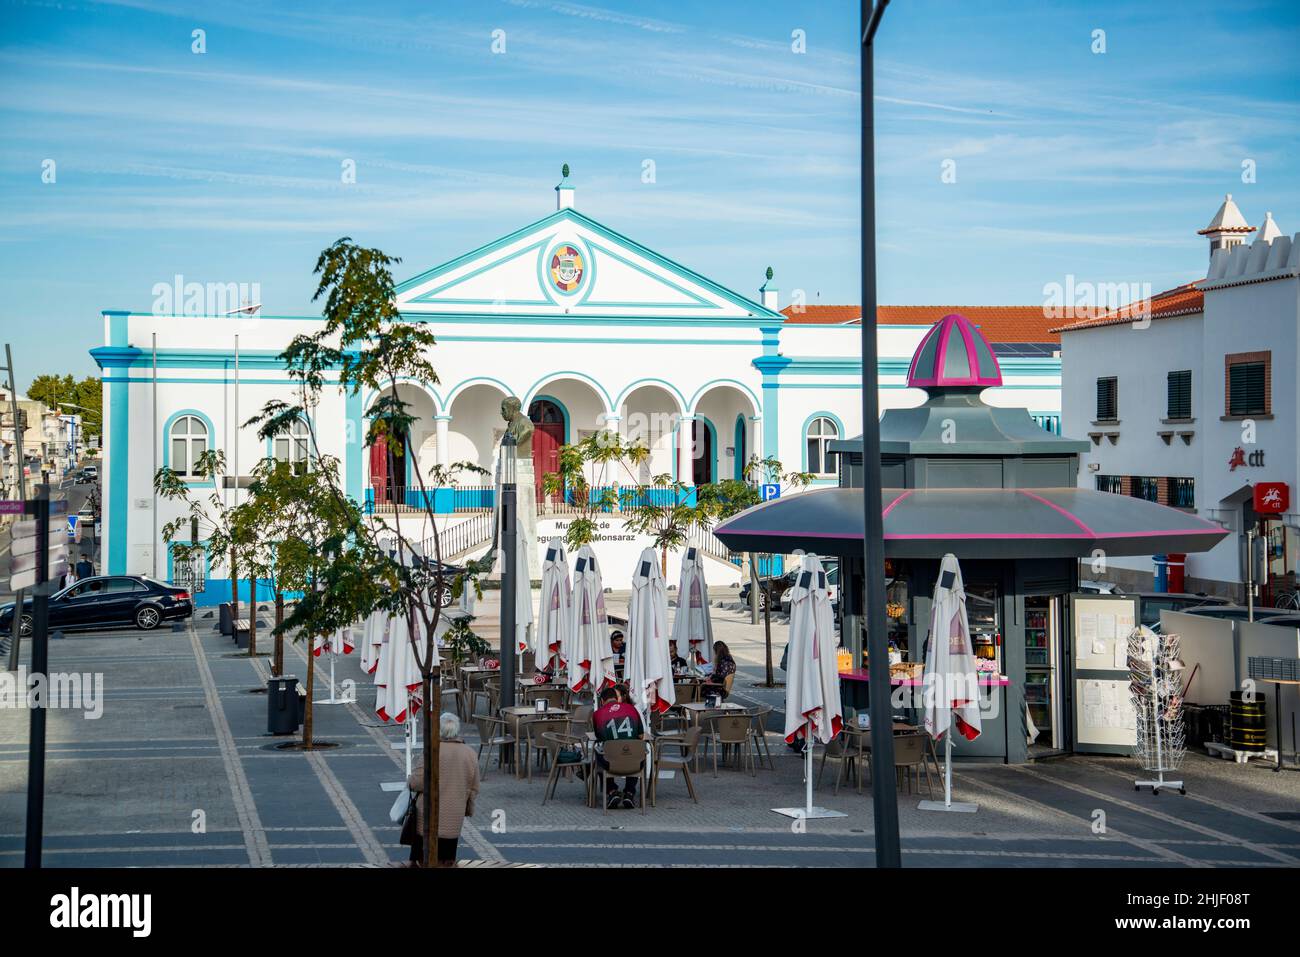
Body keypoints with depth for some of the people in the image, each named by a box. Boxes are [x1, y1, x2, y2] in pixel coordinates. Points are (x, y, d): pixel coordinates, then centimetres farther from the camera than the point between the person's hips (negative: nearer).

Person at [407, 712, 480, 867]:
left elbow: (417, 782, -14)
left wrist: (409, 781, 8)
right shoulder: (470, 753, 0)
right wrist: (469, 809, 22)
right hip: (455, 817, 4)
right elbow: (473, 788, 8)